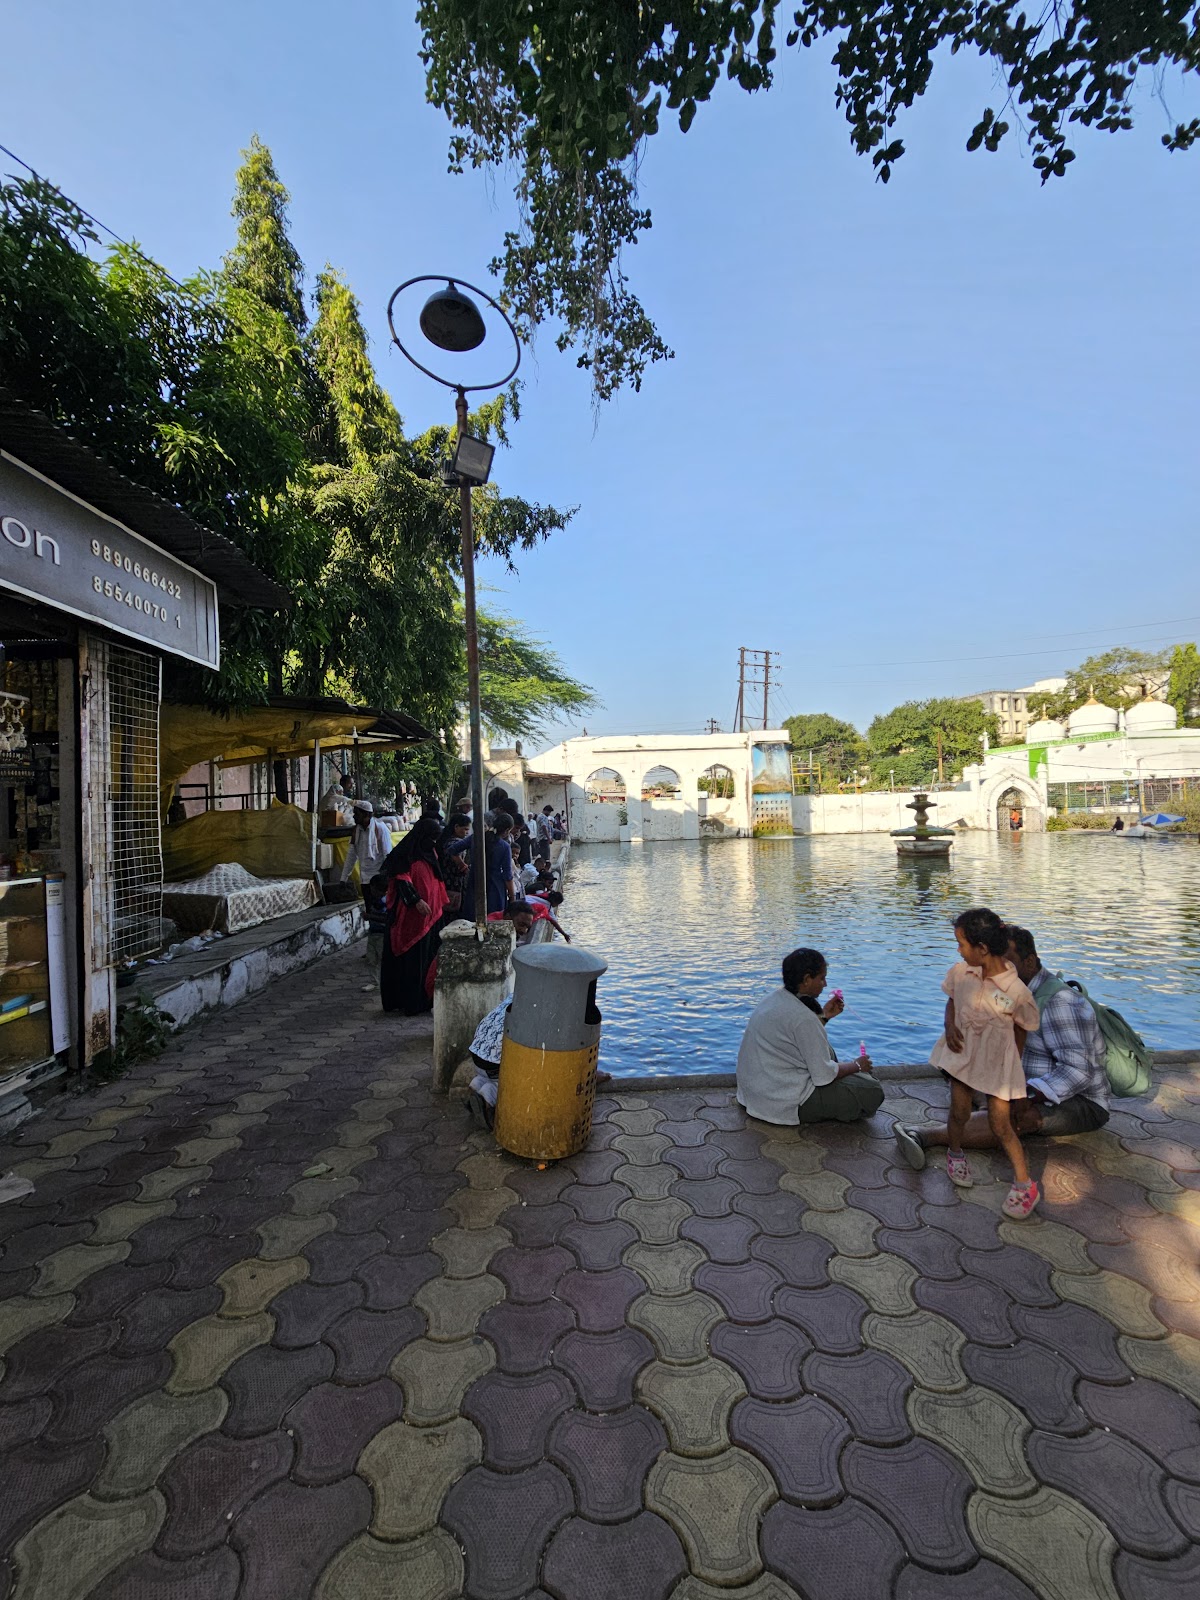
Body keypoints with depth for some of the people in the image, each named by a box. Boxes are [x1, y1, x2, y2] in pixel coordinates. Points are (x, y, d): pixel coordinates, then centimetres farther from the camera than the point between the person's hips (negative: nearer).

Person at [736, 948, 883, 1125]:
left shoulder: (774, 998, 4)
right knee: (872, 1092, -6)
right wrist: (857, 1065, -1)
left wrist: (824, 1016, 11)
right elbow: (824, 1075, -18)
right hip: (783, 1103, -9)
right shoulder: (803, 1017, -24)